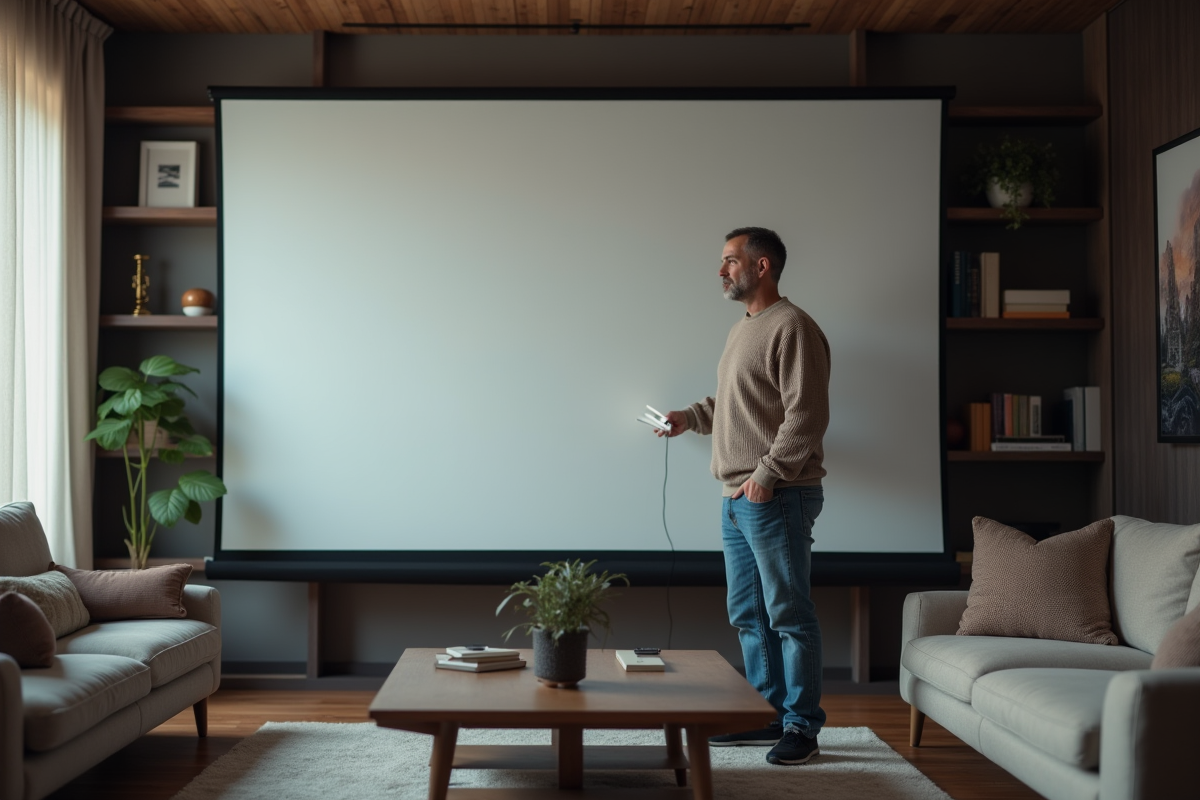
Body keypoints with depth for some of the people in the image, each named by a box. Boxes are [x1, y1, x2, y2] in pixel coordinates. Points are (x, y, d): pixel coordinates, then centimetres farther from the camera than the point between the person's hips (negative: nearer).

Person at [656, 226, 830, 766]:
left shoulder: (791, 327, -11)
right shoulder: (743, 329, 19)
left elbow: (807, 413, -18)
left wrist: (769, 474, -21)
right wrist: (691, 416, 14)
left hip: (777, 498, -10)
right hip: (737, 499, 10)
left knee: (789, 615, -3)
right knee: (748, 615, 14)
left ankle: (802, 726, 6)